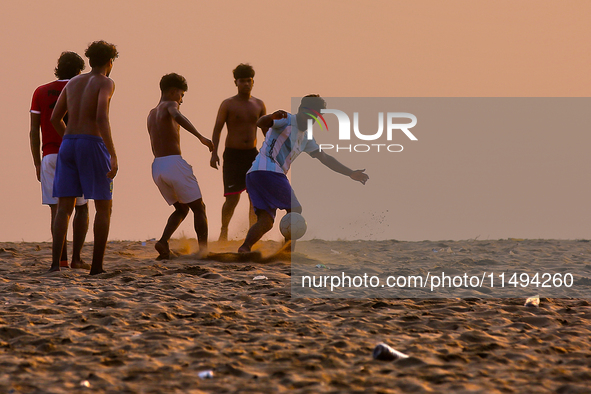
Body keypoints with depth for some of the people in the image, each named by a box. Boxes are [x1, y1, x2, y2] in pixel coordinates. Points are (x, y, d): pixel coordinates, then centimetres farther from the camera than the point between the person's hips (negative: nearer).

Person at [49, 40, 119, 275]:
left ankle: (55, 262, -15)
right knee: (104, 207, 7)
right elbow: (101, 118, -19)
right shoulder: (106, 83, -3)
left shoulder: (73, 82, 18)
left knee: (64, 209, 3)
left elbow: (55, 119, 17)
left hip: (67, 147, 5)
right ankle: (97, 266, 2)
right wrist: (113, 156, -22)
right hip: (92, 146, -5)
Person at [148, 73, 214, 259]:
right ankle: (204, 250, -7)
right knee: (199, 208, 4)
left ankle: (163, 241, -3)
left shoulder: (151, 115, 23)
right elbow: (177, 116, -26)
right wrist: (200, 137, -31)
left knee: (181, 209, 20)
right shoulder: (169, 105, 0)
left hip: (157, 167, 7)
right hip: (174, 163, -7)